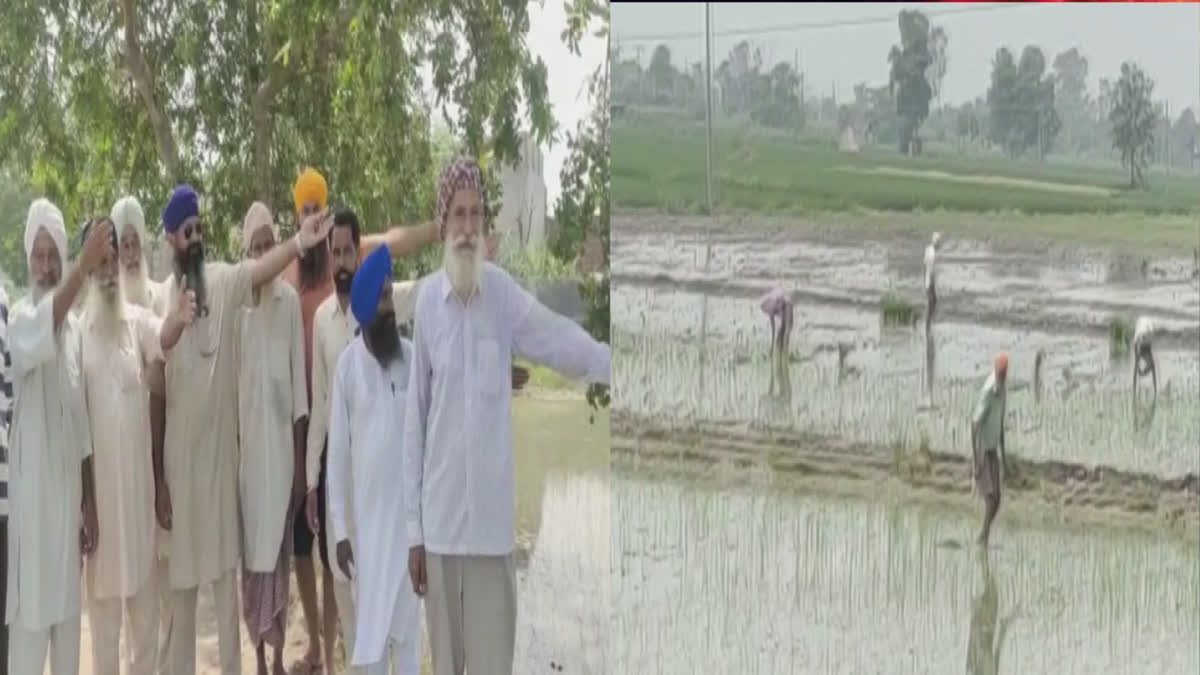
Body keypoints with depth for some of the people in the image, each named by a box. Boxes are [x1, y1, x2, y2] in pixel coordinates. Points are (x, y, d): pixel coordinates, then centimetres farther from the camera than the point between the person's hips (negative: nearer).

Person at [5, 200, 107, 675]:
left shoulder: (74, 326, 11)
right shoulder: (21, 318, -7)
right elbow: (43, 332, -34)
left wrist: (89, 503, 13)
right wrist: (86, 266, -47)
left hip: (68, 491, 6)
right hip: (31, 492, -6)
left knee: (68, 614, 13)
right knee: (29, 618, -4)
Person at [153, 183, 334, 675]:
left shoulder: (224, 280, 1)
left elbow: (262, 268, -20)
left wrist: (299, 243, -39)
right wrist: (157, 479, -3)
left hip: (221, 447, 1)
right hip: (178, 454, -1)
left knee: (226, 571, 8)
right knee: (180, 579, 8)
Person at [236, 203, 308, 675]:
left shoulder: (290, 301, -1)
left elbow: (299, 377, 1)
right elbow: (230, 378, 1)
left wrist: (300, 461, 0)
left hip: (281, 439, 0)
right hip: (246, 440, 0)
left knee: (279, 548, 6)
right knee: (252, 551, 6)